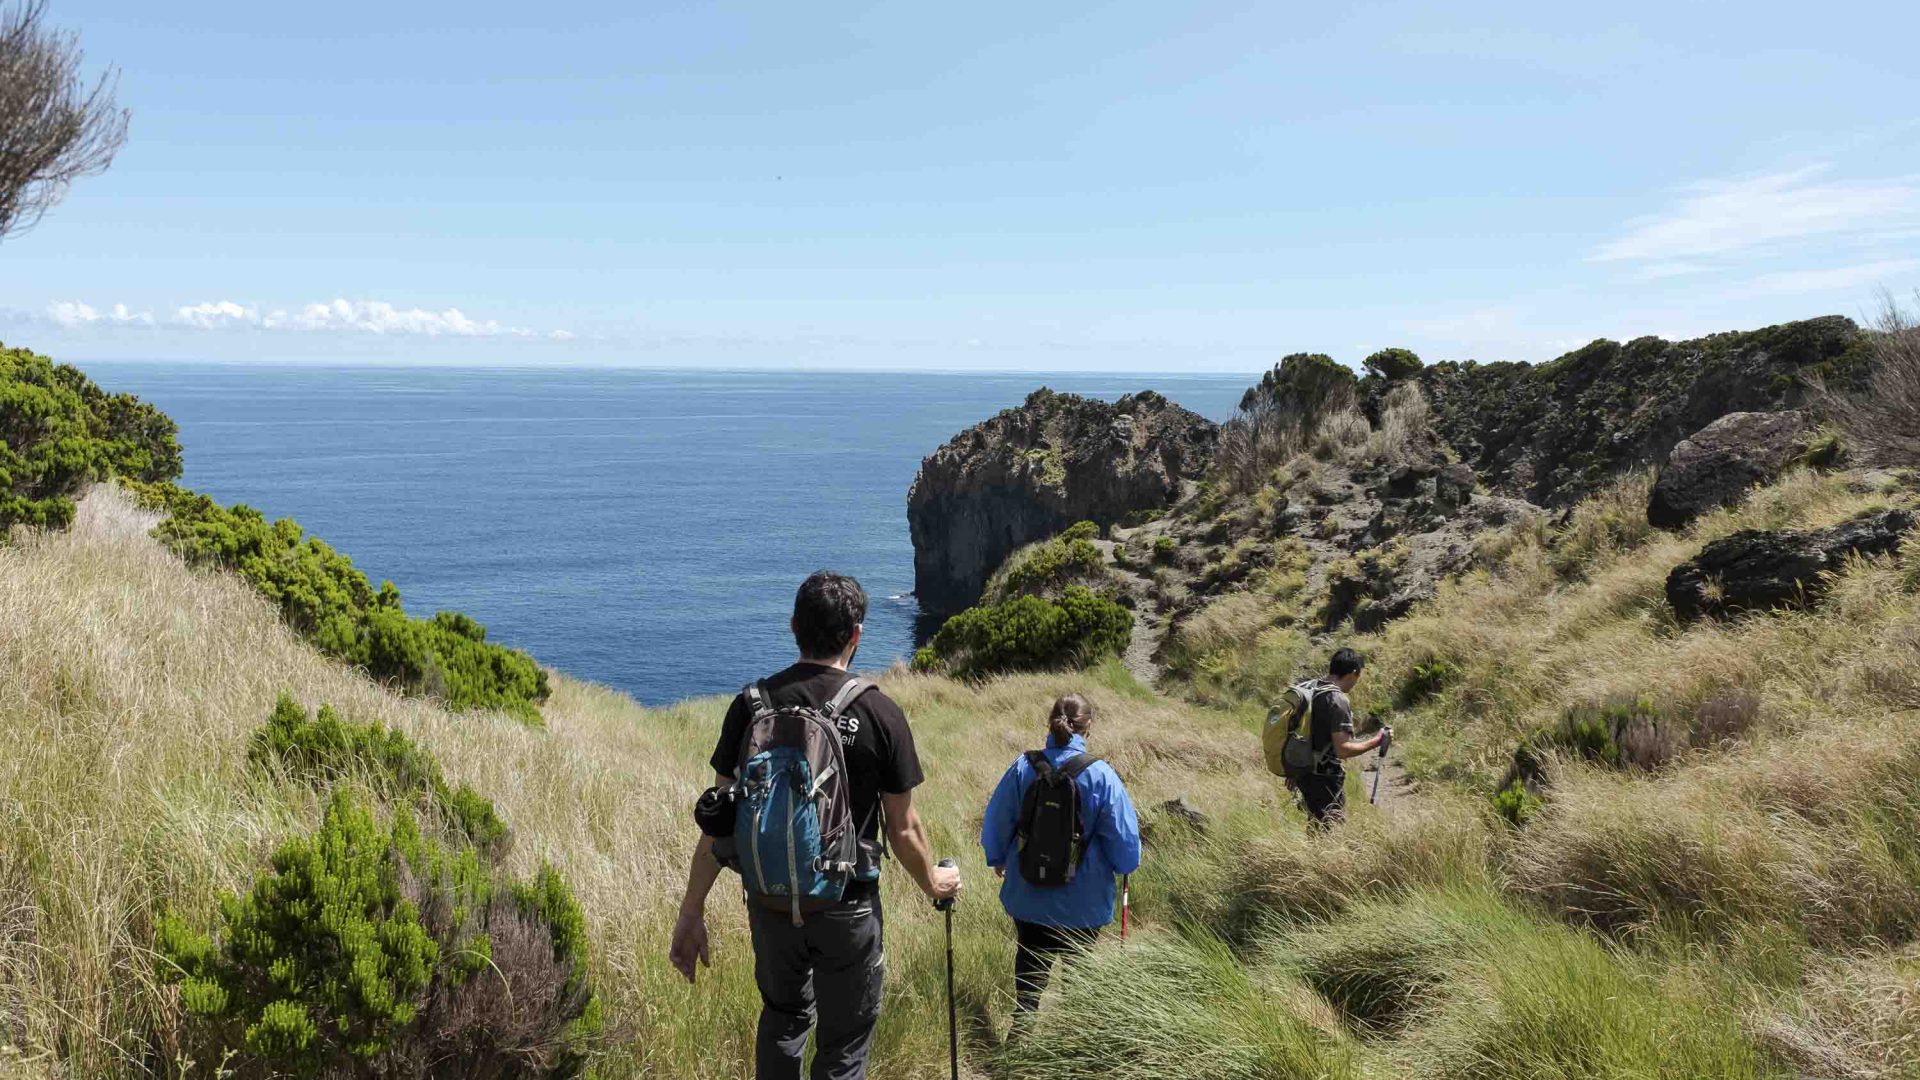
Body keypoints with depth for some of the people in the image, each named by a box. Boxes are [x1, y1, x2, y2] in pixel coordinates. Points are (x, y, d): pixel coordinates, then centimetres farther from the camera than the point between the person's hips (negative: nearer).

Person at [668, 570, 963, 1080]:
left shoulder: (752, 705, -8)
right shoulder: (880, 713, -13)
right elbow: (902, 828, -6)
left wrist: (691, 911, 2)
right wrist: (933, 883, 13)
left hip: (770, 901, 3)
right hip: (848, 908, -2)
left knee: (783, 1016, 27)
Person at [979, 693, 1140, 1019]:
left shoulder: (1023, 767, -10)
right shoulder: (1101, 775, -17)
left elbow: (996, 822, 0)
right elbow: (1124, 837, -12)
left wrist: (997, 860, 20)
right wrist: (1126, 866, 11)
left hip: (1027, 897, 2)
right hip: (1082, 902, -1)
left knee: (1029, 970, 17)